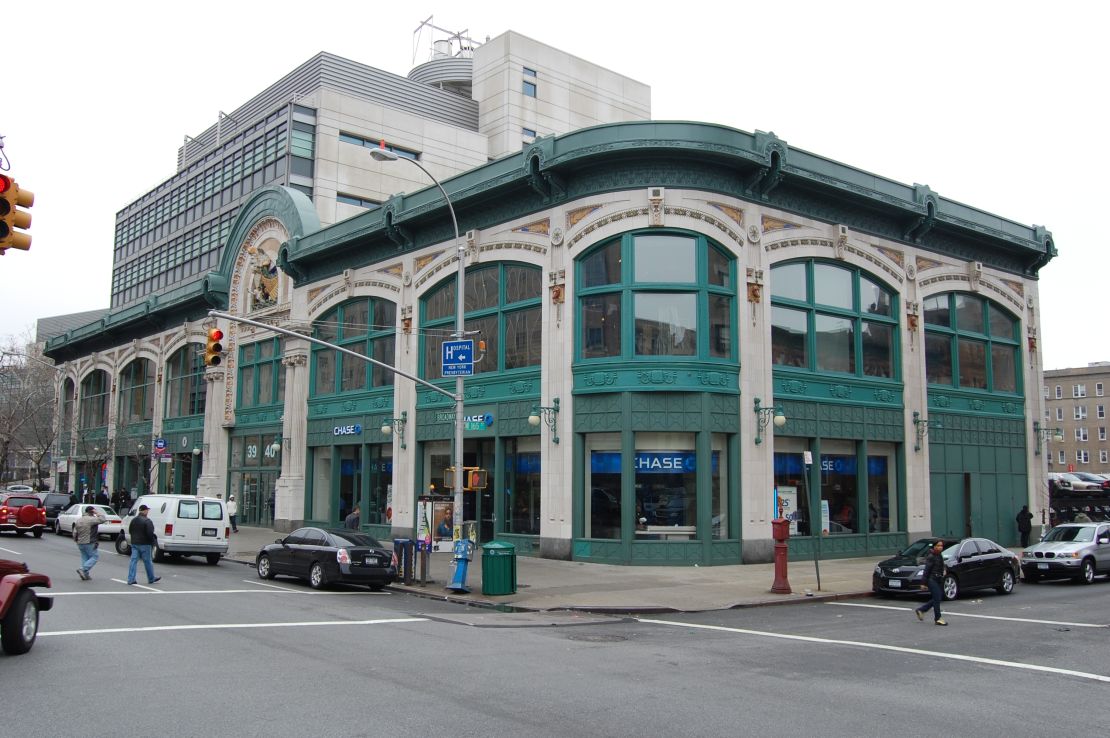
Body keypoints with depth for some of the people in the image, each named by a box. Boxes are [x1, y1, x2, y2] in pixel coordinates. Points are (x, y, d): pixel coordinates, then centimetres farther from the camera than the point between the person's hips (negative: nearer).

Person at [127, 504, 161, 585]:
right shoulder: (147, 521, -17)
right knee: (147, 562, 5)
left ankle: (130, 579, 1)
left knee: (134, 560, 5)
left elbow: (130, 531, 18)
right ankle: (151, 578, 16)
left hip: (134, 543, 7)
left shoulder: (134, 520, 9)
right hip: (144, 544, -7)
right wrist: (153, 540, -6)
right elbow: (150, 533, -22)